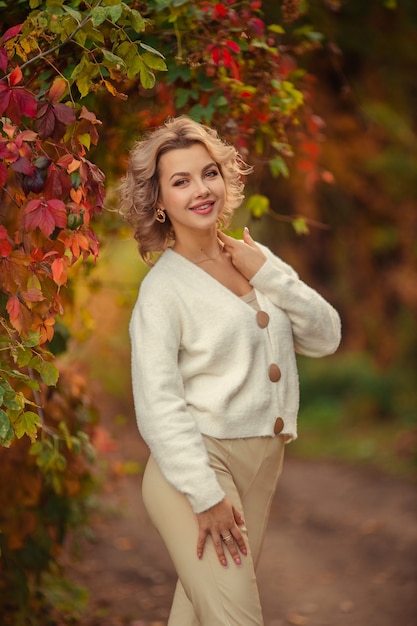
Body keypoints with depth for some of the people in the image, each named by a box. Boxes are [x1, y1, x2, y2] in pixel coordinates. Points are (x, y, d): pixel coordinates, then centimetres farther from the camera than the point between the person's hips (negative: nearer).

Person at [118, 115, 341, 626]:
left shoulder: (251, 259, 9)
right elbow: (157, 405, -14)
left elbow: (325, 338, 6)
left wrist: (269, 274, -7)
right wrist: (207, 497, -19)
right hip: (195, 465, -6)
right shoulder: (162, 287, -9)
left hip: (262, 462, 6)